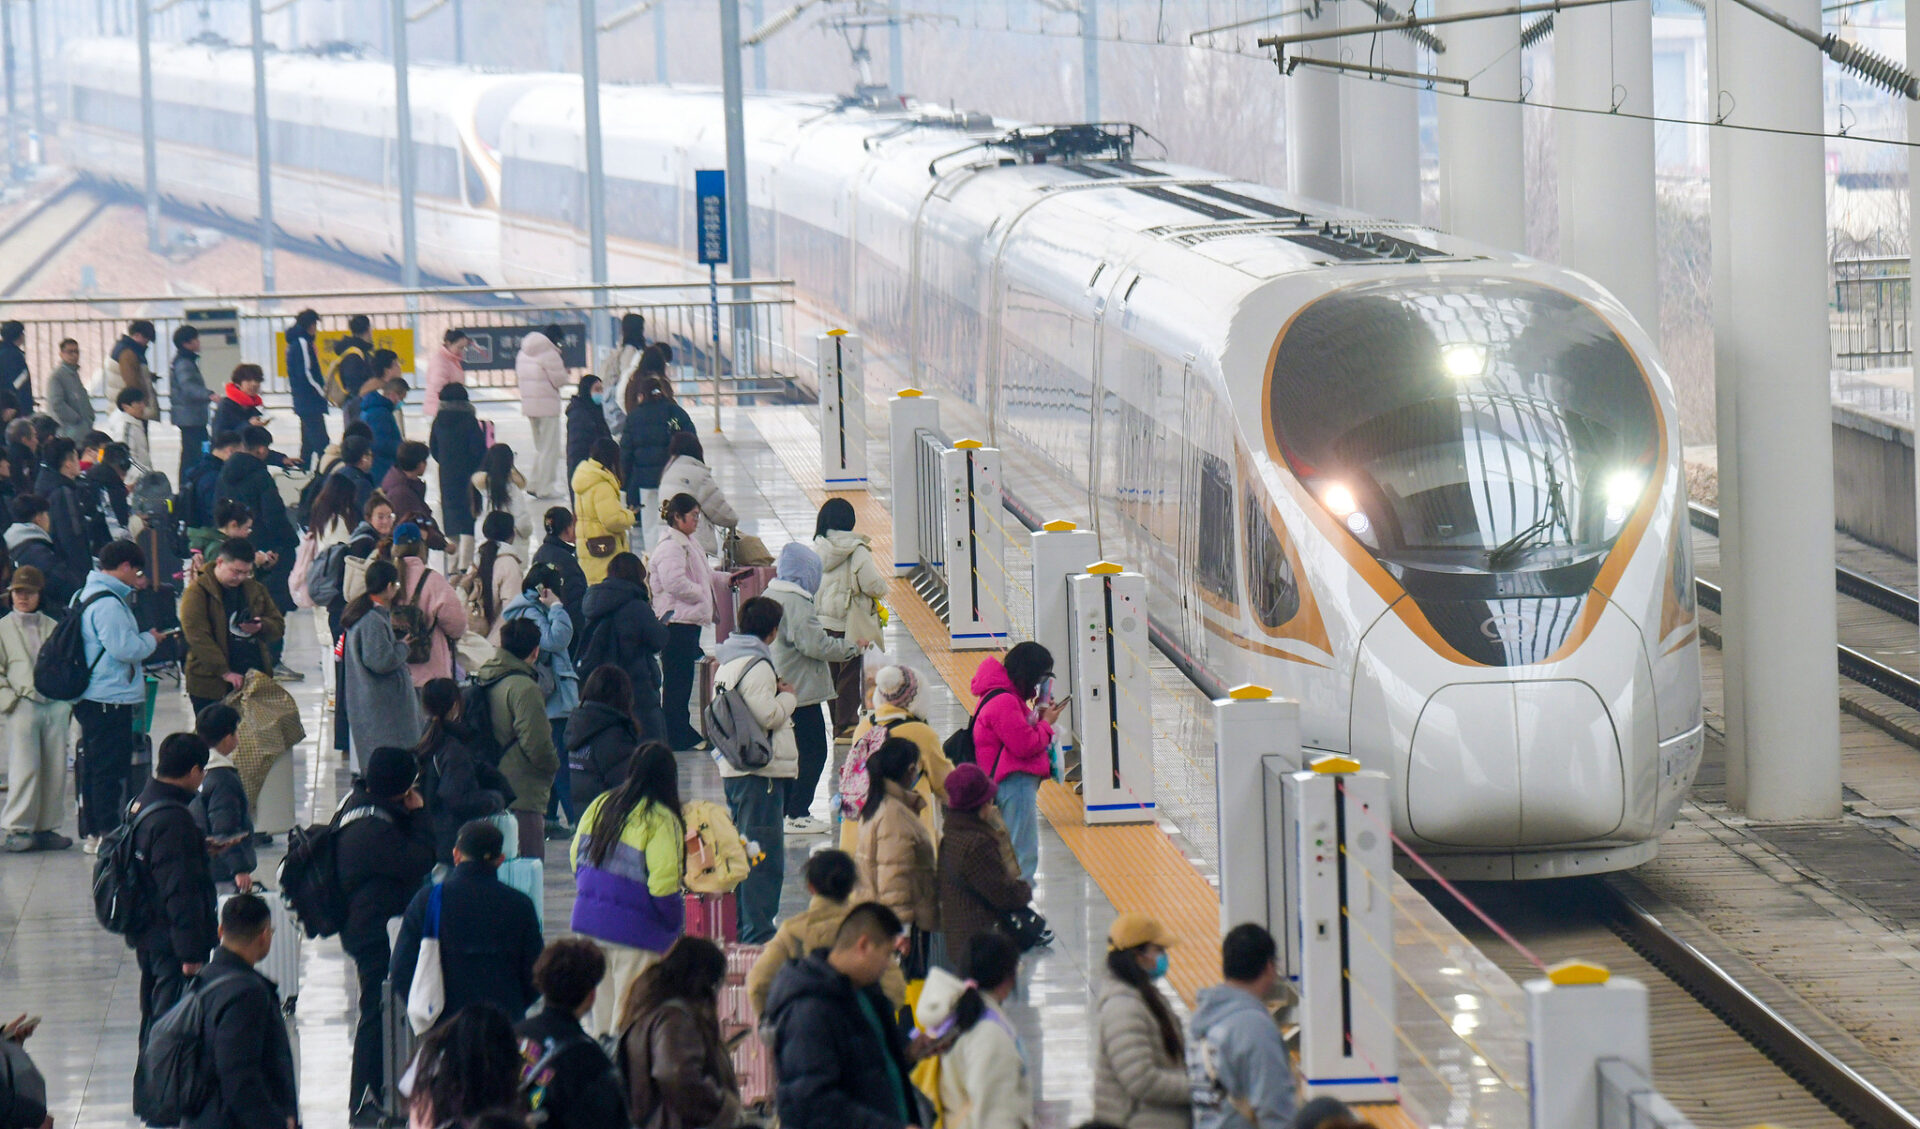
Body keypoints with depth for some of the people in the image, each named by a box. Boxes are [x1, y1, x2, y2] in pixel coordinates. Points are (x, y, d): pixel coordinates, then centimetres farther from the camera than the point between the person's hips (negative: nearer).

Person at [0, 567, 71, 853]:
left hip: (56, 707, 3)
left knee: (55, 770, 3)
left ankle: (47, 827, 11)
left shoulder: (53, 628, 14)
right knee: (25, 770, -9)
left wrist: (69, 700, 7)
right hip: (23, 708, -3)